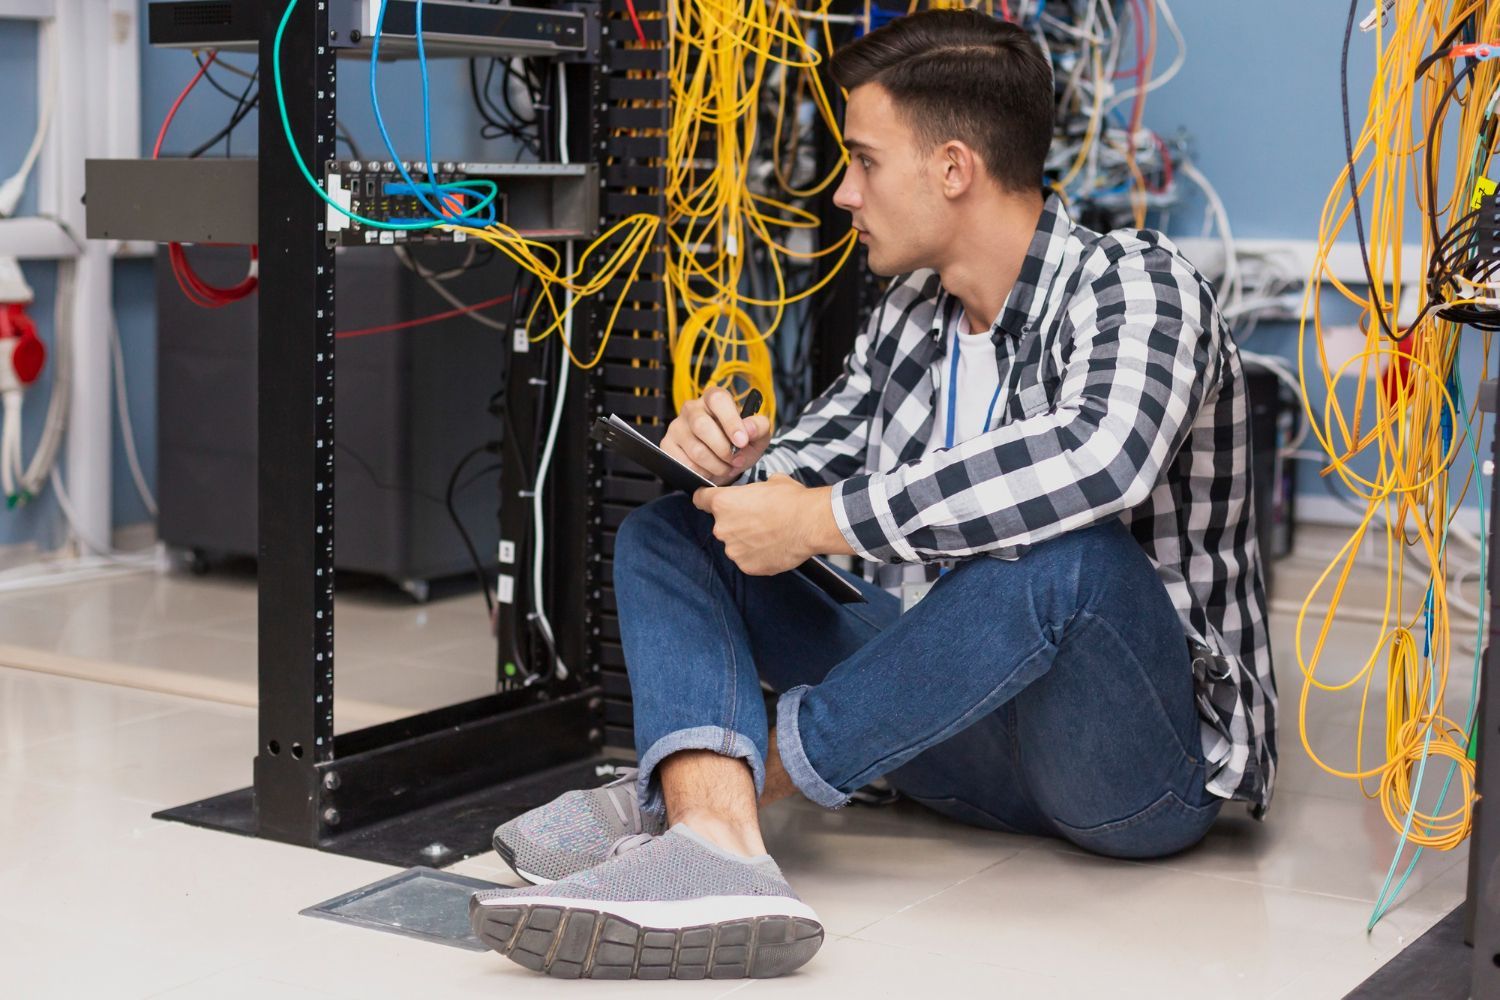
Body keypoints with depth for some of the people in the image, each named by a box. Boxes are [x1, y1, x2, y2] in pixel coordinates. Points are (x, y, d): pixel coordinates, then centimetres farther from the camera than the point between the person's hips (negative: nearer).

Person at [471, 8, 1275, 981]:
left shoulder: (1136, 285, -13)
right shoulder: (913, 314, 9)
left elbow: (1098, 458, -35)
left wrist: (822, 520, -29)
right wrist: (736, 457, -7)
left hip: (1146, 757, -7)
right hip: (949, 723, 7)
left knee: (1067, 554, -39)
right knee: (667, 532, 1)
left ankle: (697, 789, -23)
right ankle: (715, 839, -31)